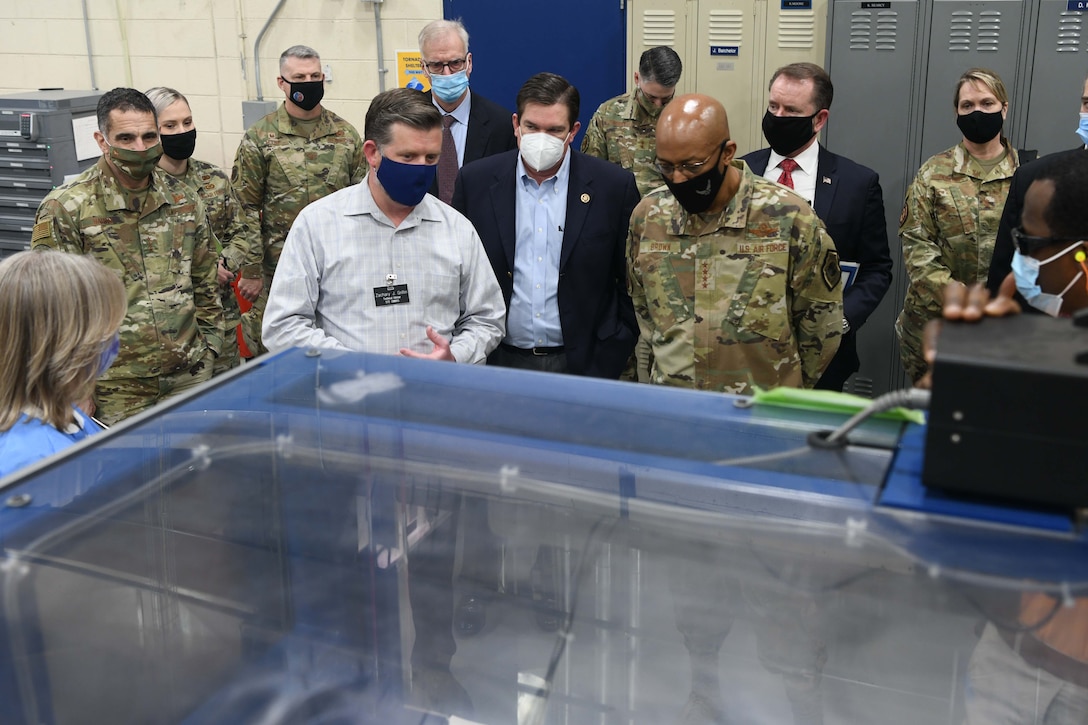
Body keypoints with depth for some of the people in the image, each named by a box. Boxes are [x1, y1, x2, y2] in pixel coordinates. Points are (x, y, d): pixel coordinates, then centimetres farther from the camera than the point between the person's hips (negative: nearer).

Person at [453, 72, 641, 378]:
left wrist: (610, 362, -5)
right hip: (500, 363, 1)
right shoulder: (476, 181, 0)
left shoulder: (615, 186, -5)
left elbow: (631, 284, -1)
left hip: (581, 364, -1)